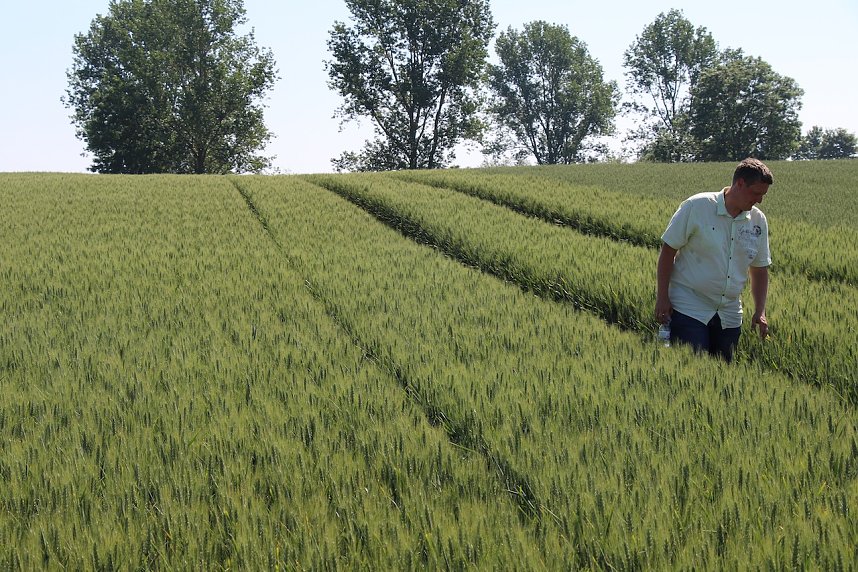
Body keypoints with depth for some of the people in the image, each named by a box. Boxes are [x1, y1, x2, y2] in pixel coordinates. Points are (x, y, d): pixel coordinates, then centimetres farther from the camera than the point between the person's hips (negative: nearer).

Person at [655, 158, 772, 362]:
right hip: (689, 309, -5)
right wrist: (662, 297, -9)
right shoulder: (697, 206, -9)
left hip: (729, 314, 5)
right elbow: (668, 250, -5)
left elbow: (759, 269, 16)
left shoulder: (758, 220, 6)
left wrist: (760, 311, 7)